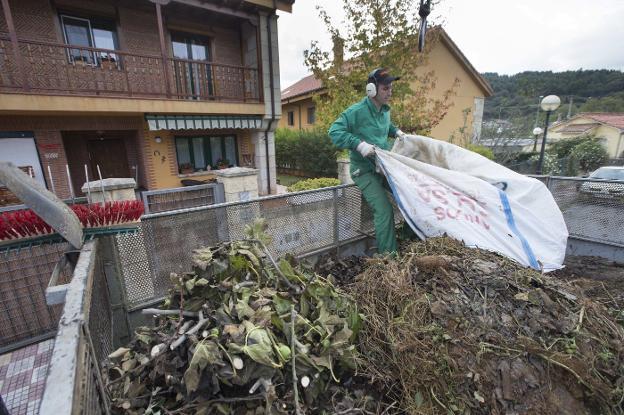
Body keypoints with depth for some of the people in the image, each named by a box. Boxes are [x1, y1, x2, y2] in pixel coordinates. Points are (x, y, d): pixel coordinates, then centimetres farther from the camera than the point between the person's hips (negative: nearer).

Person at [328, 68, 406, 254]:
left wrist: (396, 131, 17)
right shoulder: (356, 111, -13)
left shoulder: (385, 110, 13)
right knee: (384, 210, -19)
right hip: (365, 171, -8)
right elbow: (334, 132, -20)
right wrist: (359, 144, -28)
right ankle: (387, 255, -6)